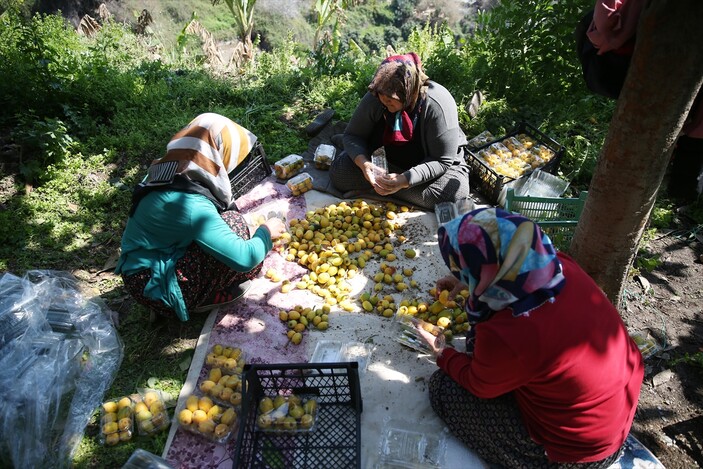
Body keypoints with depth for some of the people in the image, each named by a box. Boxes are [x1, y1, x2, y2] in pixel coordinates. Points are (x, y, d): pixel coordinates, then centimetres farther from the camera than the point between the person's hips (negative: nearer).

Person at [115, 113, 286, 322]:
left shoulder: (165, 174, -4)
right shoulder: (191, 205, -29)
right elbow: (244, 259, -29)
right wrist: (266, 232, -10)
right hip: (156, 288, -8)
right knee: (234, 222, -18)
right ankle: (200, 301, -1)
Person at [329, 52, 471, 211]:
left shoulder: (437, 104, -27)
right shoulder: (374, 98, -18)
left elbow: (442, 160, -24)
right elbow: (353, 135, -7)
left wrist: (405, 180, -38)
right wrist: (363, 163, -29)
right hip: (383, 161, 2)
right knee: (338, 171, -17)